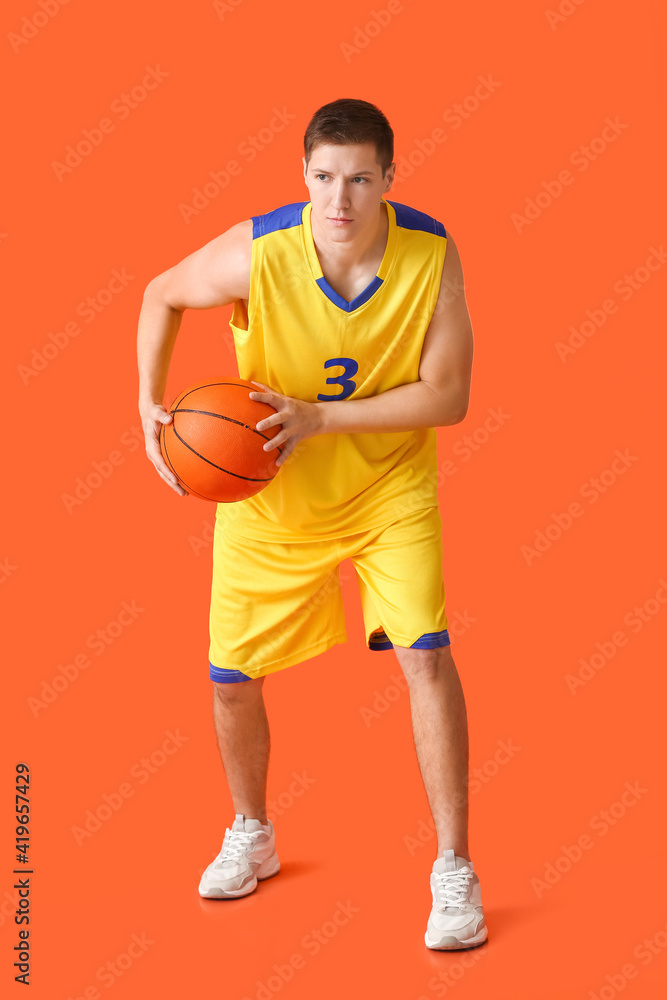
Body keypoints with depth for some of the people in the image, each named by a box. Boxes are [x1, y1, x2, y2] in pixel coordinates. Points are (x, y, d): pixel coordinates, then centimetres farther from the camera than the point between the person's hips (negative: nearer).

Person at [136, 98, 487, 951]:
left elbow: (448, 396, -19)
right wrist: (150, 407, -16)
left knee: (424, 652, -16)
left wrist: (320, 417, -28)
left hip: (389, 487, -1)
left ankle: (454, 871, -1)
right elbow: (162, 296, -4)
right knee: (232, 679, 7)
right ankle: (251, 837, 36)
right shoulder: (257, 253, -24)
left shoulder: (431, 253, -22)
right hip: (269, 495, 1)